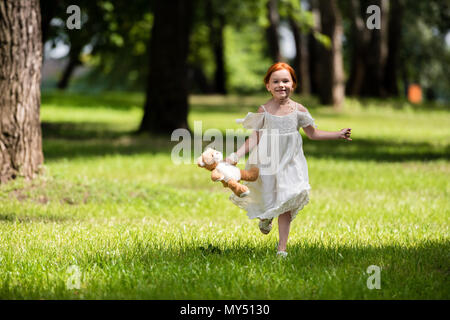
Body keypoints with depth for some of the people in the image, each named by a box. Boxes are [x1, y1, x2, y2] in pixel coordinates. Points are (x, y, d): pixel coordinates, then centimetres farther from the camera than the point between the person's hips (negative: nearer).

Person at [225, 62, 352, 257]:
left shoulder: (298, 110, -1)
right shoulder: (264, 110, -4)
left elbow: (312, 133, 12)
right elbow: (255, 138, -3)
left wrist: (339, 134, 10)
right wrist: (236, 155, -13)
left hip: (290, 163, 0)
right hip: (268, 162, 0)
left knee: (285, 205, -4)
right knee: (267, 201, 5)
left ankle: (282, 248, 2)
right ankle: (266, 216, 45)